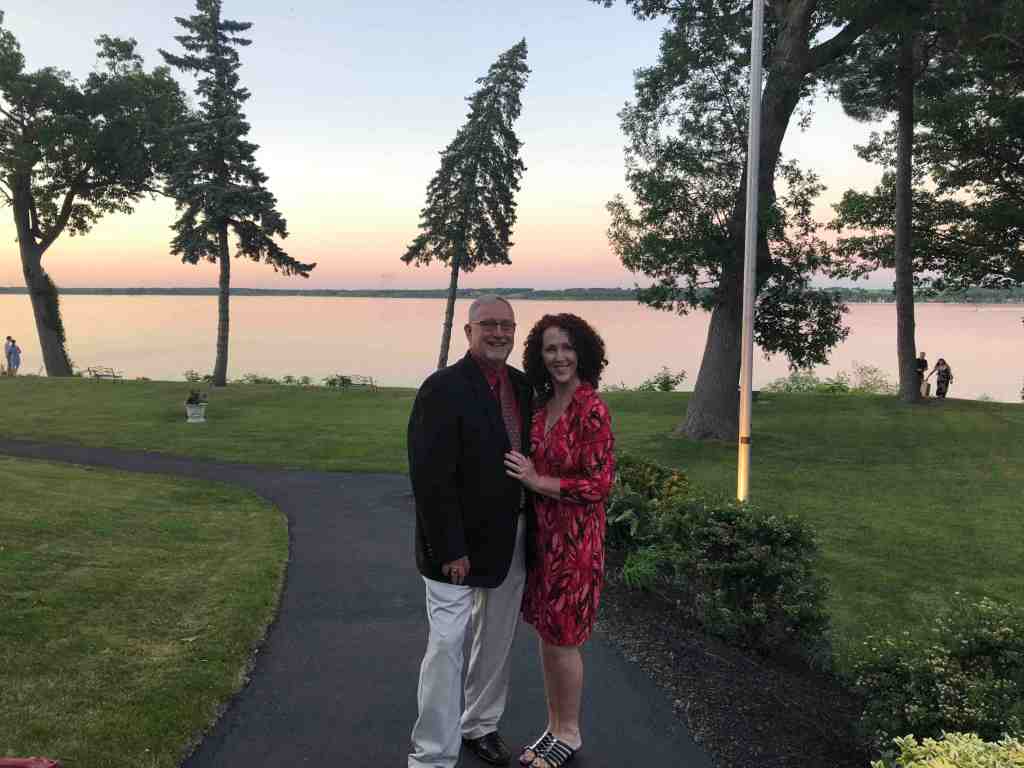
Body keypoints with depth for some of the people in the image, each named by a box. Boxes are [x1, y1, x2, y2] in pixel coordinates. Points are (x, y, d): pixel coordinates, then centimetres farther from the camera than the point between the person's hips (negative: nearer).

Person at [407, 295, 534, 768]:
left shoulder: (522, 386, 6)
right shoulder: (443, 389, -16)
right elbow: (430, 478, -20)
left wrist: (531, 532, 7)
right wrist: (450, 549, -21)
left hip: (513, 538, 7)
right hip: (460, 541, -7)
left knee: (496, 639, 19)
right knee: (446, 644, -2)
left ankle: (481, 725, 38)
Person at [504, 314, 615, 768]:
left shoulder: (591, 409, -17)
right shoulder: (542, 404, 6)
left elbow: (599, 484, -18)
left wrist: (536, 482, -18)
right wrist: (524, 475, 2)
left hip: (574, 536, -7)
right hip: (540, 531, 7)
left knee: (561, 638, 5)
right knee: (545, 632, 16)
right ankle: (553, 726, 32)